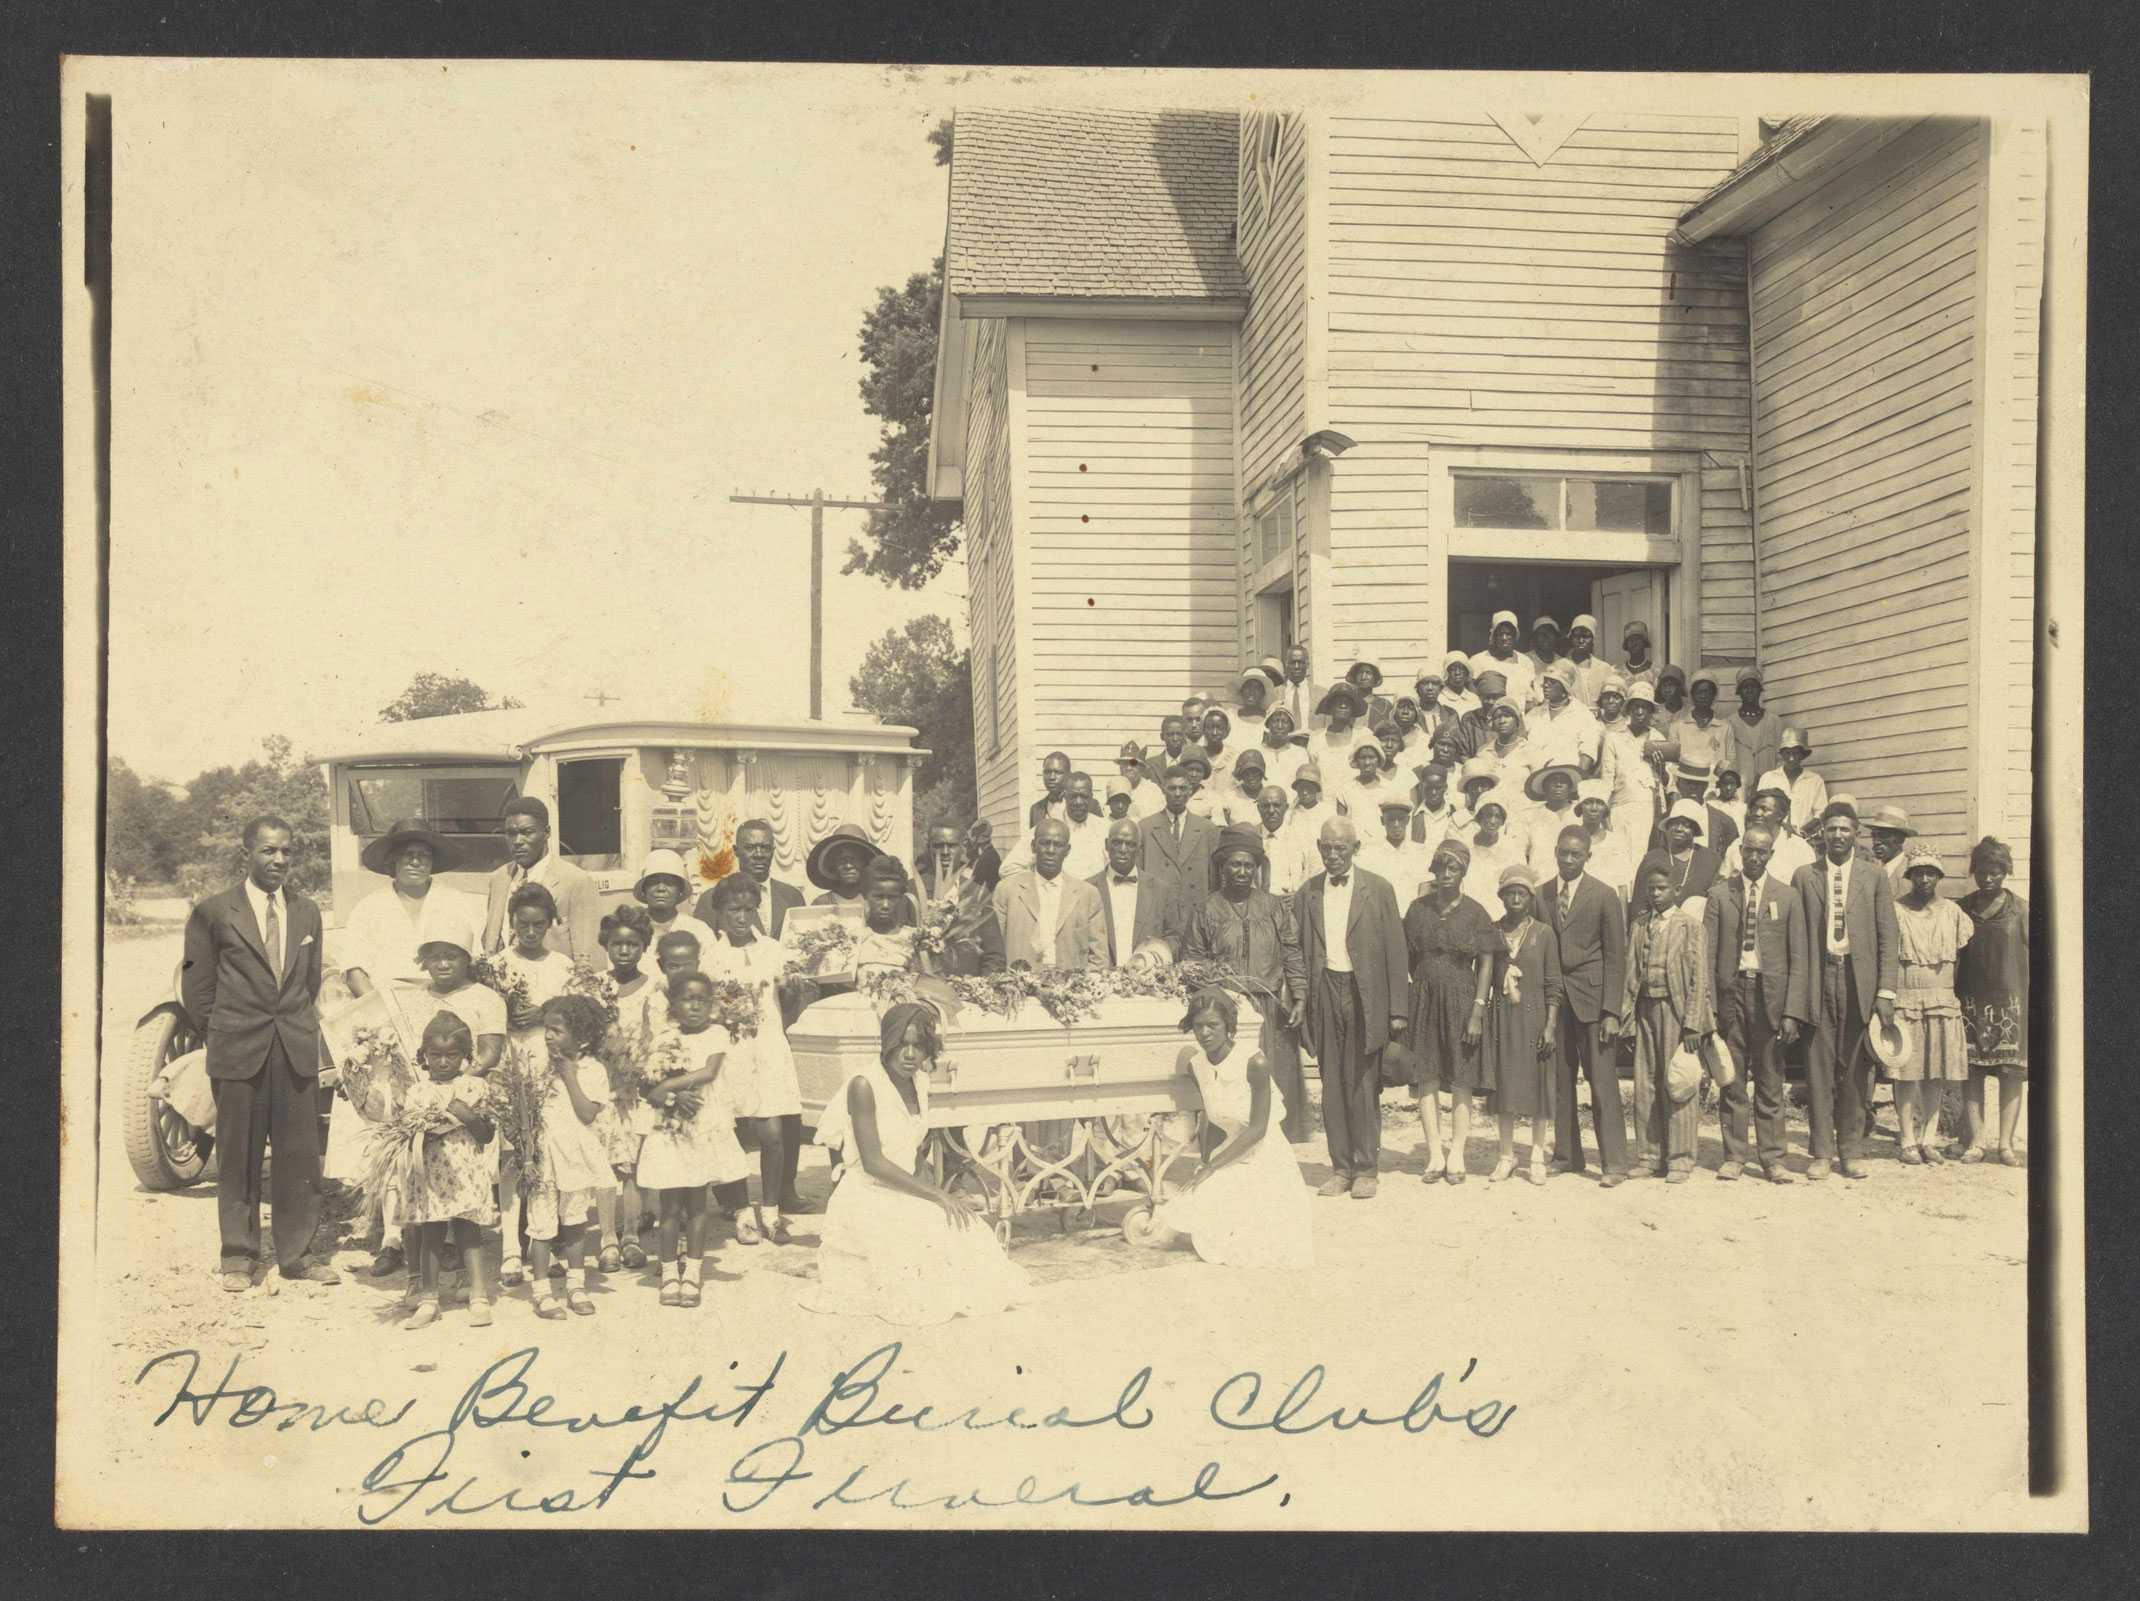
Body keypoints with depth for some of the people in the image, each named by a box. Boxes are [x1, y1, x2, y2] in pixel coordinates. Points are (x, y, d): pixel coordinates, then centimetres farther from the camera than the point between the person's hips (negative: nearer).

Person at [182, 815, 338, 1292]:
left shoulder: (307, 913, 12)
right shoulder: (213, 912, 0)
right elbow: (196, 989, 3)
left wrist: (301, 1029, 9)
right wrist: (226, 1035, 1)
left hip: (297, 1053, 3)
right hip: (238, 1055, -3)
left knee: (300, 1156, 3)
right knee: (238, 1157, 3)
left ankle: (295, 1254, 14)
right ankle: (238, 1256, 15)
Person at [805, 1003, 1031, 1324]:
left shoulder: (919, 1082, 7)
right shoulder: (864, 1084, -15)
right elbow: (872, 1162, -19)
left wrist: (925, 1194, 2)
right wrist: (935, 1194, -21)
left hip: (905, 1198, 7)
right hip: (867, 1200, -6)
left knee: (972, 1235, -14)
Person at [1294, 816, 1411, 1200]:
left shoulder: (1378, 890, 1)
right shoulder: (1306, 894, 9)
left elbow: (1395, 951, 0)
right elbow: (1298, 952, 9)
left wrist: (1398, 1009, -5)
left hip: (1365, 996, -2)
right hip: (1325, 993, 2)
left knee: (1364, 1085, 0)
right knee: (1332, 1085, 5)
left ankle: (1365, 1169, 9)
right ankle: (1340, 1167, 13)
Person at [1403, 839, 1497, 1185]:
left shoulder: (1475, 913, 0)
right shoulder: (1418, 909, 6)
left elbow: (1486, 963, -2)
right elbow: (1408, 958, 11)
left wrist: (1478, 1011, -9)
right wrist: (1421, 986, 2)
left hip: (1462, 998, -2)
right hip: (1425, 999, 2)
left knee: (1461, 1080, 1)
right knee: (1427, 1078, 0)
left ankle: (1456, 1155, 8)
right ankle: (1434, 1153, 5)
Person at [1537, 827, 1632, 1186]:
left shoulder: (1604, 897, -1)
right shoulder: (1541, 896, 8)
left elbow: (1616, 957, -3)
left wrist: (1612, 1012, -9)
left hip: (1591, 998, -3)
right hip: (1553, 998, 4)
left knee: (1602, 1082, -5)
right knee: (1558, 1081, 7)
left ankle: (1613, 1163, -1)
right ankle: (1566, 1155, 17)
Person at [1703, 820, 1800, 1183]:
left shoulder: (1785, 896, 6)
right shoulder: (1720, 894, 6)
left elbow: (1797, 955, 5)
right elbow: (1707, 951, 4)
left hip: (1770, 992, 0)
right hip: (1731, 990, 0)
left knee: (1770, 1078, 3)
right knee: (1732, 1079, 4)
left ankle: (1772, 1158, 9)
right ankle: (1734, 1156, 11)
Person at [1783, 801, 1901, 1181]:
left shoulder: (1874, 879, 8)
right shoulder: (1804, 877, 8)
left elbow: (1888, 939, 5)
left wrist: (1886, 992, -5)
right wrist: (1792, 1004, -2)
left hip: (1859, 980, 0)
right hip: (1819, 979, 0)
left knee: (1855, 1070, 3)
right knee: (1819, 1069, 1)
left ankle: (1849, 1152, 13)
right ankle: (1821, 1153, 8)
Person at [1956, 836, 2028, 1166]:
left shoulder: (2019, 909, 3)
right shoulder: (1962, 909, 8)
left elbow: (2031, 954, 3)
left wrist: (2030, 998, -3)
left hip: (2010, 999, -1)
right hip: (1972, 1000, 2)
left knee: (2011, 1072, -1)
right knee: (1973, 1071, 0)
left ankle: (2006, 1143, 4)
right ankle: (1976, 1141, 4)